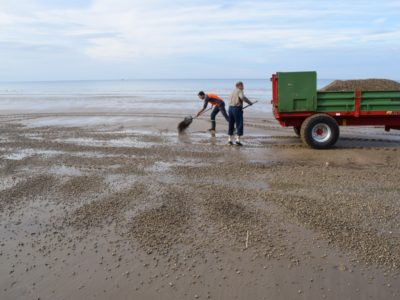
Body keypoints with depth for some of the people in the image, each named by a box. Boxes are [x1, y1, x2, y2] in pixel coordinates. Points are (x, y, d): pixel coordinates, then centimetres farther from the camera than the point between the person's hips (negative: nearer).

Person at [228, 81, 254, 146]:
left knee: (231, 124, 14)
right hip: (237, 108, -8)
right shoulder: (239, 91, -7)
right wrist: (249, 102, -16)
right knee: (239, 125, -4)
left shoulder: (233, 91, 17)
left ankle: (230, 139, 19)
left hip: (230, 107, 8)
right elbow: (243, 97, -26)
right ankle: (237, 140, -10)